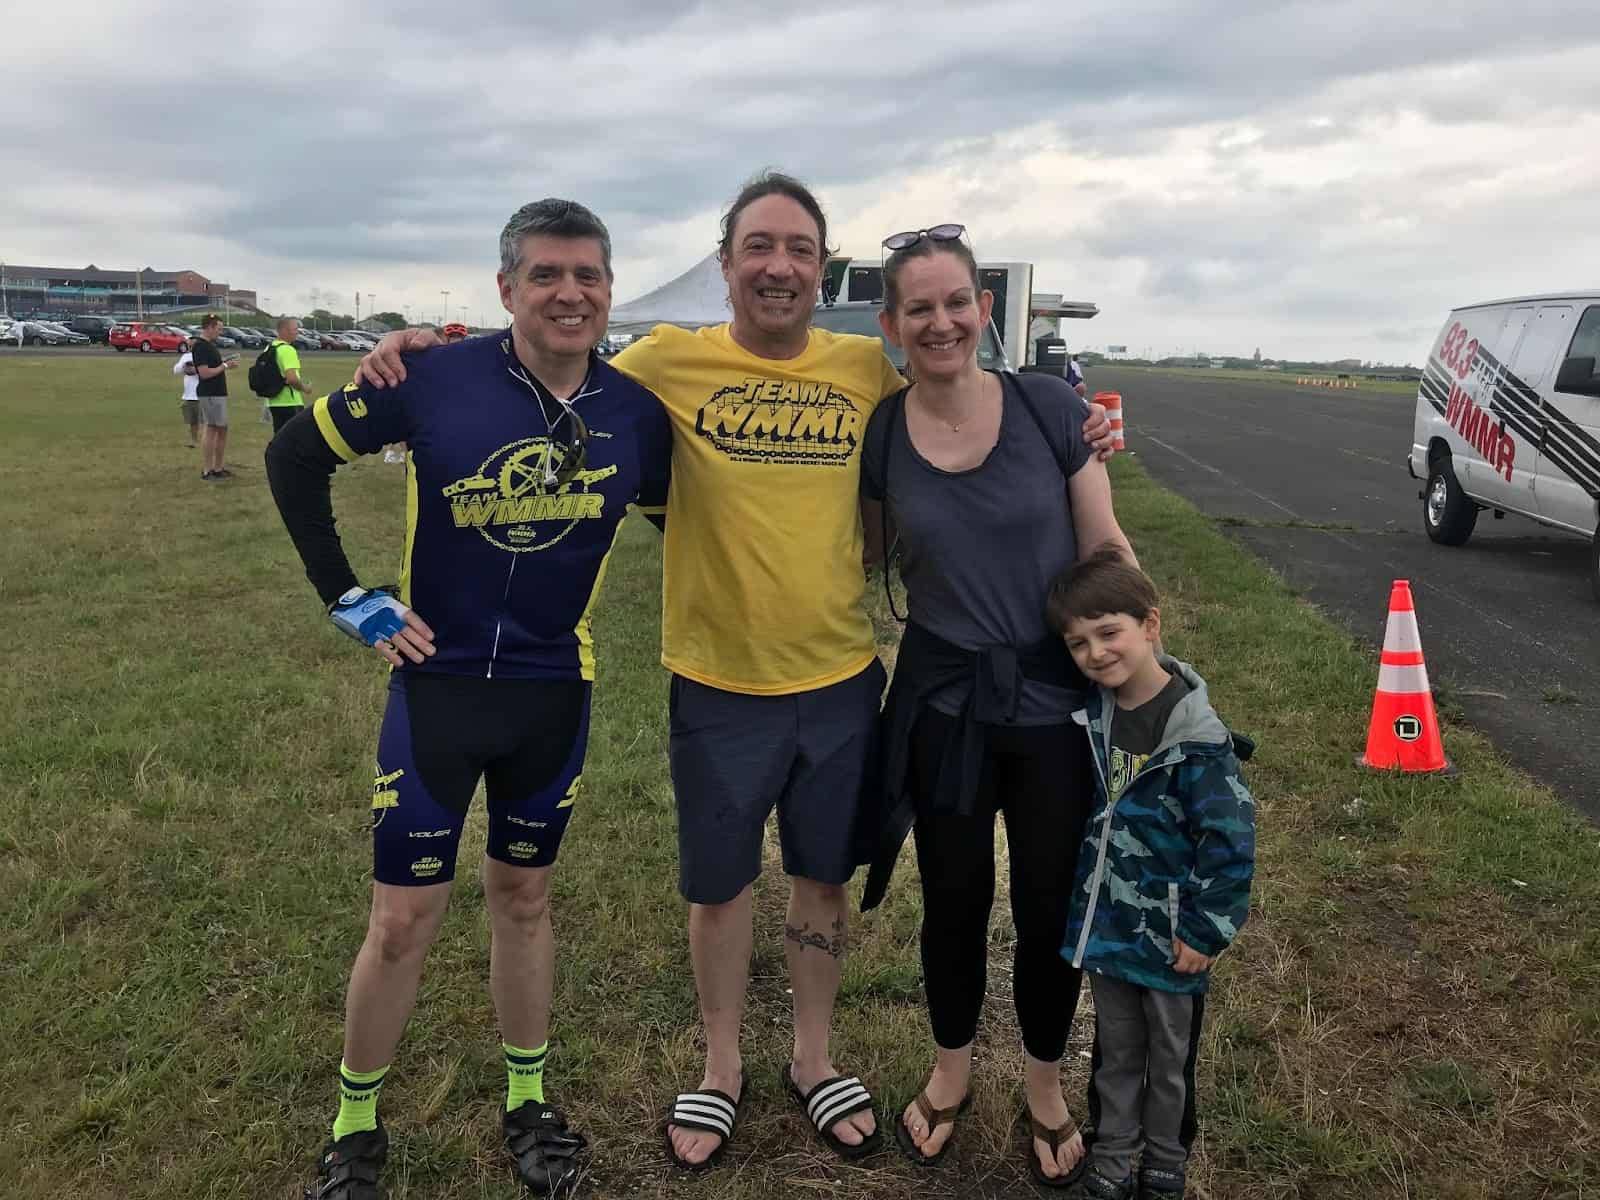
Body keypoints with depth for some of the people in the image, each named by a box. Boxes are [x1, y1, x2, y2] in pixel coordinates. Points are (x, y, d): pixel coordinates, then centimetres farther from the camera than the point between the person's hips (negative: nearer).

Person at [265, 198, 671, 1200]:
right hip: (437, 684, -2)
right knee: (404, 920, 5)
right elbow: (295, 457, -2)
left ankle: (529, 1100, 36)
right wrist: (346, 596, -5)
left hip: (555, 693, 2)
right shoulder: (437, 379, -14)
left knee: (523, 897, 17)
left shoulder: (636, 414, -6)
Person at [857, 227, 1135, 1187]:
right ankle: (953, 1065, 44)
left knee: (1052, 908, 13)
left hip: (1059, 704, -1)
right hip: (943, 707, 1)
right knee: (955, 902, 17)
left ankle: (1046, 1082, 41)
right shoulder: (878, 435, -6)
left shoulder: (1052, 408, -11)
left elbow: (1106, 549, -4)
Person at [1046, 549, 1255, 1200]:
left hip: (1171, 937, -4)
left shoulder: (1197, 737, -24)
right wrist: (1081, 903, 14)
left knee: (1170, 1056, 17)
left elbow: (1230, 843, -19)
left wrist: (1208, 932, -15)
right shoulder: (1093, 714, -5)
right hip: (1107, 924, 5)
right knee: (1115, 1049, 20)